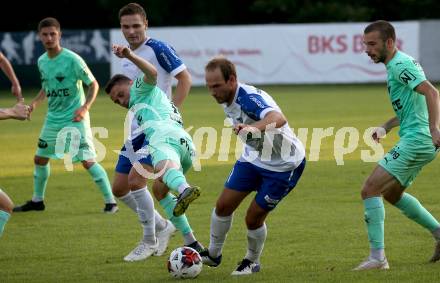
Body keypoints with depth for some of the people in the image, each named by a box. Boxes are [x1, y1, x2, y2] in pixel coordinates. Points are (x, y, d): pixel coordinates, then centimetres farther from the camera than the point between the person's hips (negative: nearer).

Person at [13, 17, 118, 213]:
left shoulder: (72, 59, -15)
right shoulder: (42, 61, 4)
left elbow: (93, 84, -9)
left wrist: (85, 107, -22)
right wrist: (35, 103, 4)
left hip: (75, 119, -7)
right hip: (53, 118, 7)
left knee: (88, 162, -13)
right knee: (40, 158, 14)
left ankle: (110, 201, -6)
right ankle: (37, 201, 31)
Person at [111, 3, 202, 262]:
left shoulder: (158, 49, -11)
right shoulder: (126, 58, 13)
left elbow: (185, 79, -13)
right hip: (136, 131, 9)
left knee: (135, 182, -19)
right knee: (119, 188, 6)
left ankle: (153, 239, -3)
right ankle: (163, 226, 22)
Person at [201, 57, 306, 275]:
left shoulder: (250, 98, -34)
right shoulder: (226, 100, -7)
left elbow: (279, 119, -56)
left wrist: (255, 128, -73)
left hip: (284, 165, -8)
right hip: (254, 157, 8)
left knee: (254, 217, -6)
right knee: (223, 205, 1)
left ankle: (252, 262, 21)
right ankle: (213, 254, 22)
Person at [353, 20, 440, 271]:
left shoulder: (401, 65, -14)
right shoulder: (396, 65, 18)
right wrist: (386, 127, 20)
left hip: (416, 140, -11)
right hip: (416, 141, 11)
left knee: (370, 190, -13)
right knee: (391, 193, 25)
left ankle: (377, 257, -13)